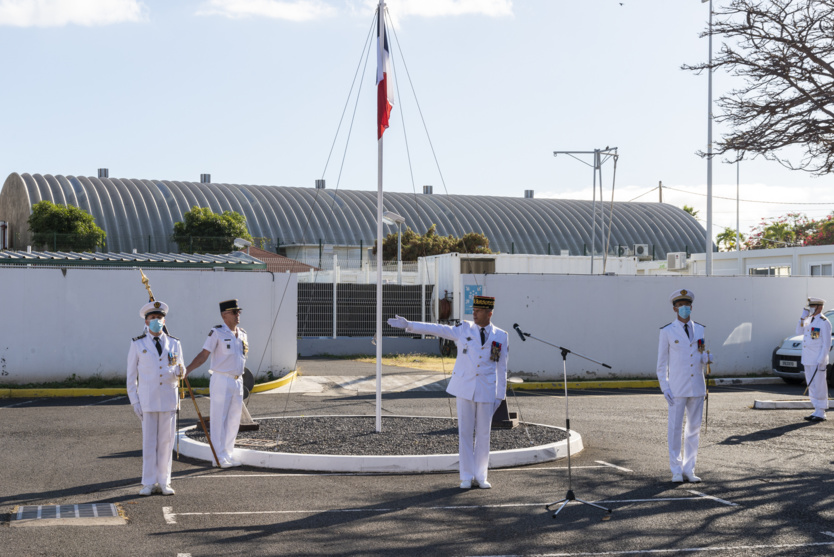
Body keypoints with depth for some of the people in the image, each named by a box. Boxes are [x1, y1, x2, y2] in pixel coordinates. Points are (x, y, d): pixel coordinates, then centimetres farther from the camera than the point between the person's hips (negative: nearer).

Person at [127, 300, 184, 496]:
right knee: (149, 442, -1)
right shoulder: (137, 344, 3)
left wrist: (179, 371, -10)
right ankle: (149, 483, 6)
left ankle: (164, 483, 10)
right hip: (147, 400, -2)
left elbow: (179, 372, 15)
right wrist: (134, 401, -3)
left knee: (166, 442, 3)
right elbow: (131, 375, 4)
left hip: (169, 399, 2)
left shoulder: (174, 344, 10)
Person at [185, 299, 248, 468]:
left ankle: (229, 453, 19)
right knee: (219, 419, -3)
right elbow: (203, 355, -13)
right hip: (221, 380, -7)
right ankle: (220, 456, 1)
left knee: (234, 419, 10)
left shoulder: (242, 334, 11)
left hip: (238, 381, 7)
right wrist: (187, 370, -24)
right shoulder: (217, 332, -9)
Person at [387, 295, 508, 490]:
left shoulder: (501, 337, 4)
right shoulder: (463, 329, 3)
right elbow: (437, 329, -2)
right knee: (465, 433, 1)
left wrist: (500, 395, 4)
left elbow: (502, 368, 6)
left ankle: (481, 477, 16)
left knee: (483, 434, 5)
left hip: (487, 391, 0)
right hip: (464, 389, 0)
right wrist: (408, 325, -9)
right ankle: (467, 477, 10)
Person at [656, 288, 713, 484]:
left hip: (697, 387, 4)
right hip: (677, 389, -4)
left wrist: (707, 359, -7)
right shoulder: (667, 332, 0)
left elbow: (701, 359, 17)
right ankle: (676, 471, 7)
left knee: (694, 429, 6)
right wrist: (665, 388, -8)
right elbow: (662, 363, 0)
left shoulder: (700, 330, 11)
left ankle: (689, 470, 14)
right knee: (675, 429, -2)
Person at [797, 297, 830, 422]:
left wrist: (821, 360, -19)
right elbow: (799, 332, 8)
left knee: (819, 386, -5)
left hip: (818, 360, -8)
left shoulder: (824, 322, -11)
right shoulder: (809, 320, 15)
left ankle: (821, 414, -1)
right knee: (812, 386, 11)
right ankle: (817, 411, 18)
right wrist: (802, 318, -3)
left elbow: (827, 343, -14)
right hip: (807, 360, 8)